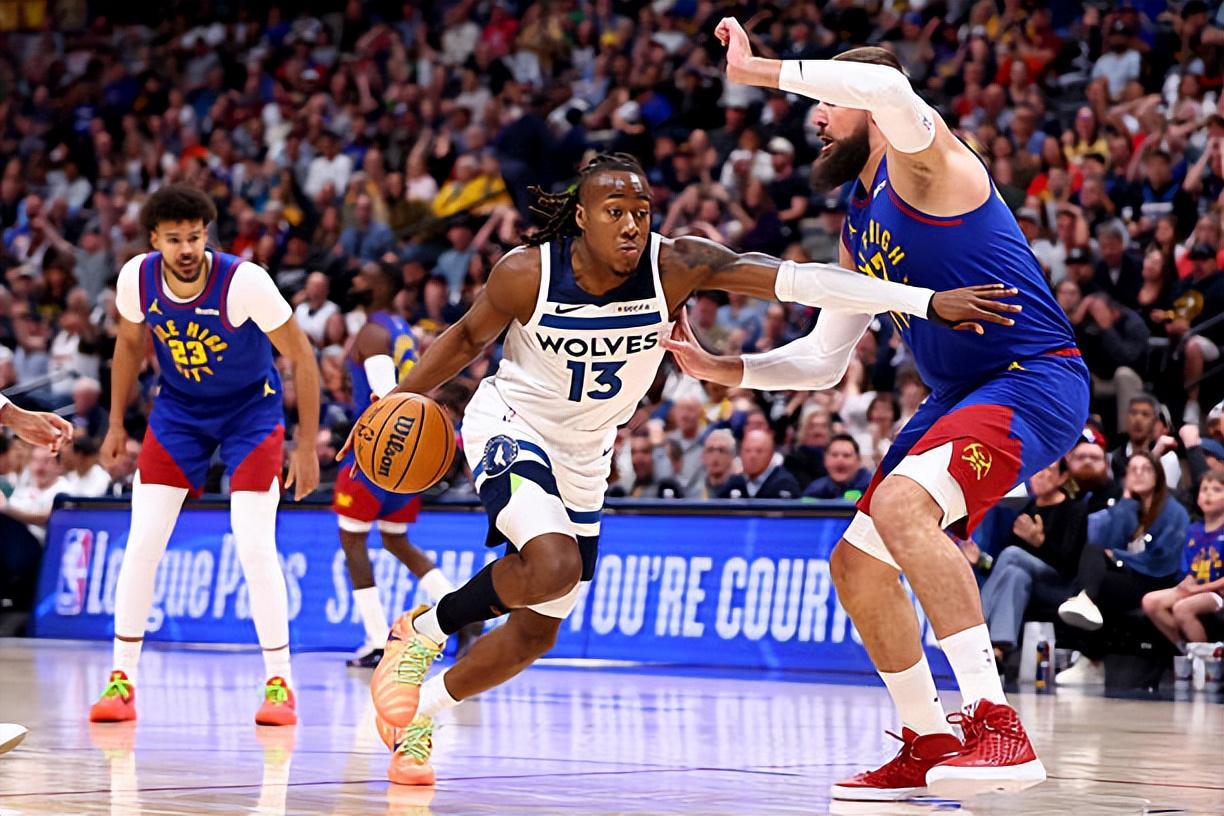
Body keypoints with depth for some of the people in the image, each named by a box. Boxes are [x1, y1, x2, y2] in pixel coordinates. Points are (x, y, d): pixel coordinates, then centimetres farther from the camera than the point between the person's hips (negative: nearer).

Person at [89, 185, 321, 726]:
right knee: (142, 542, -5)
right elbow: (130, 343, 7)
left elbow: (301, 358, -18)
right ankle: (122, 680, 4)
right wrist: (116, 423, 9)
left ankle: (280, 682, -2)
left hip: (250, 409, -3)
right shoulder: (137, 278, -16)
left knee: (255, 545, -14)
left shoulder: (244, 282, -28)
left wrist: (307, 446, -17)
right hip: (178, 409, 4)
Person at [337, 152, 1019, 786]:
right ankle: (423, 632, -7)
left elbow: (791, 278, -34)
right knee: (553, 566, -32)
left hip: (583, 462, 4)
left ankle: (419, 715, 31)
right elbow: (469, 339, -1)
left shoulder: (675, 265, -23)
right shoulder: (526, 274, -23)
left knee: (536, 632, 10)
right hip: (511, 428, -4)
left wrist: (924, 301, -42)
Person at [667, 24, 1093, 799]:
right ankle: (929, 746, 24)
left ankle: (1000, 728, -36)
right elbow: (823, 359, 25)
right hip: (959, 396, 10)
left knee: (901, 504, -33)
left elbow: (890, 88, -34)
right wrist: (719, 368, 13)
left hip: (1037, 379, -10)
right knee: (856, 566, 11)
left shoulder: (921, 158, -8)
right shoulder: (859, 233, 18)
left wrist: (755, 70, -27)